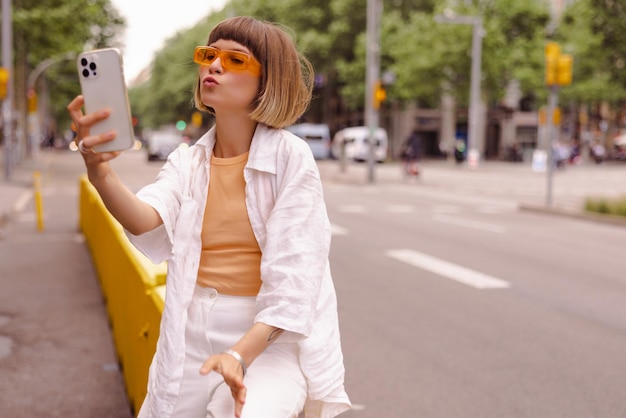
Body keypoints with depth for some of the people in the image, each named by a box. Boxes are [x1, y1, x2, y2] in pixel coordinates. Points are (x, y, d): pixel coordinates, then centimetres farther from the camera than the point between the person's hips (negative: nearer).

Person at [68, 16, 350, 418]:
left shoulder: (290, 156, -9)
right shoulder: (187, 161, 3)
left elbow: (294, 274, -14)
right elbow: (145, 220, -18)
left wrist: (241, 354, -25)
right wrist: (100, 172, -38)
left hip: (269, 338, -4)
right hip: (190, 337, 5)